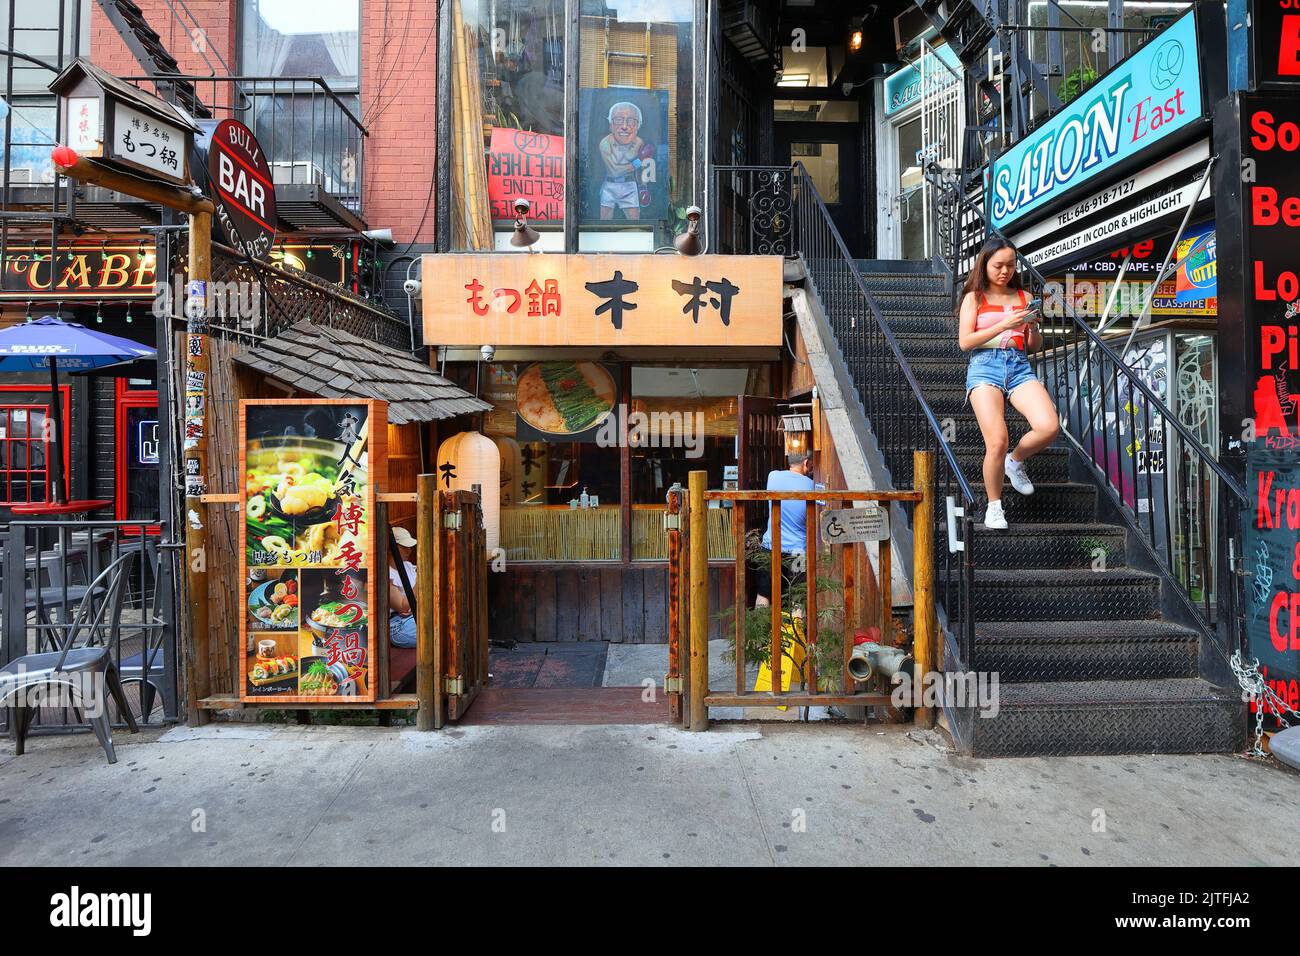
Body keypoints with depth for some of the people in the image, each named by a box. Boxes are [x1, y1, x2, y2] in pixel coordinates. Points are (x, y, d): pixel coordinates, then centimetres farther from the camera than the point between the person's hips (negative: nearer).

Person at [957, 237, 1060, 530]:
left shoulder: (1024, 297, 18)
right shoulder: (974, 297, 10)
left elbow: (1035, 346, 18)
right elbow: (965, 342, -2)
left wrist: (1035, 325, -3)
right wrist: (1004, 325, -12)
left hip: (1019, 366, 3)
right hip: (985, 366, -3)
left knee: (1049, 427, -22)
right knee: (997, 442, -19)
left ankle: (1015, 461, 11)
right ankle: (994, 506, 2)